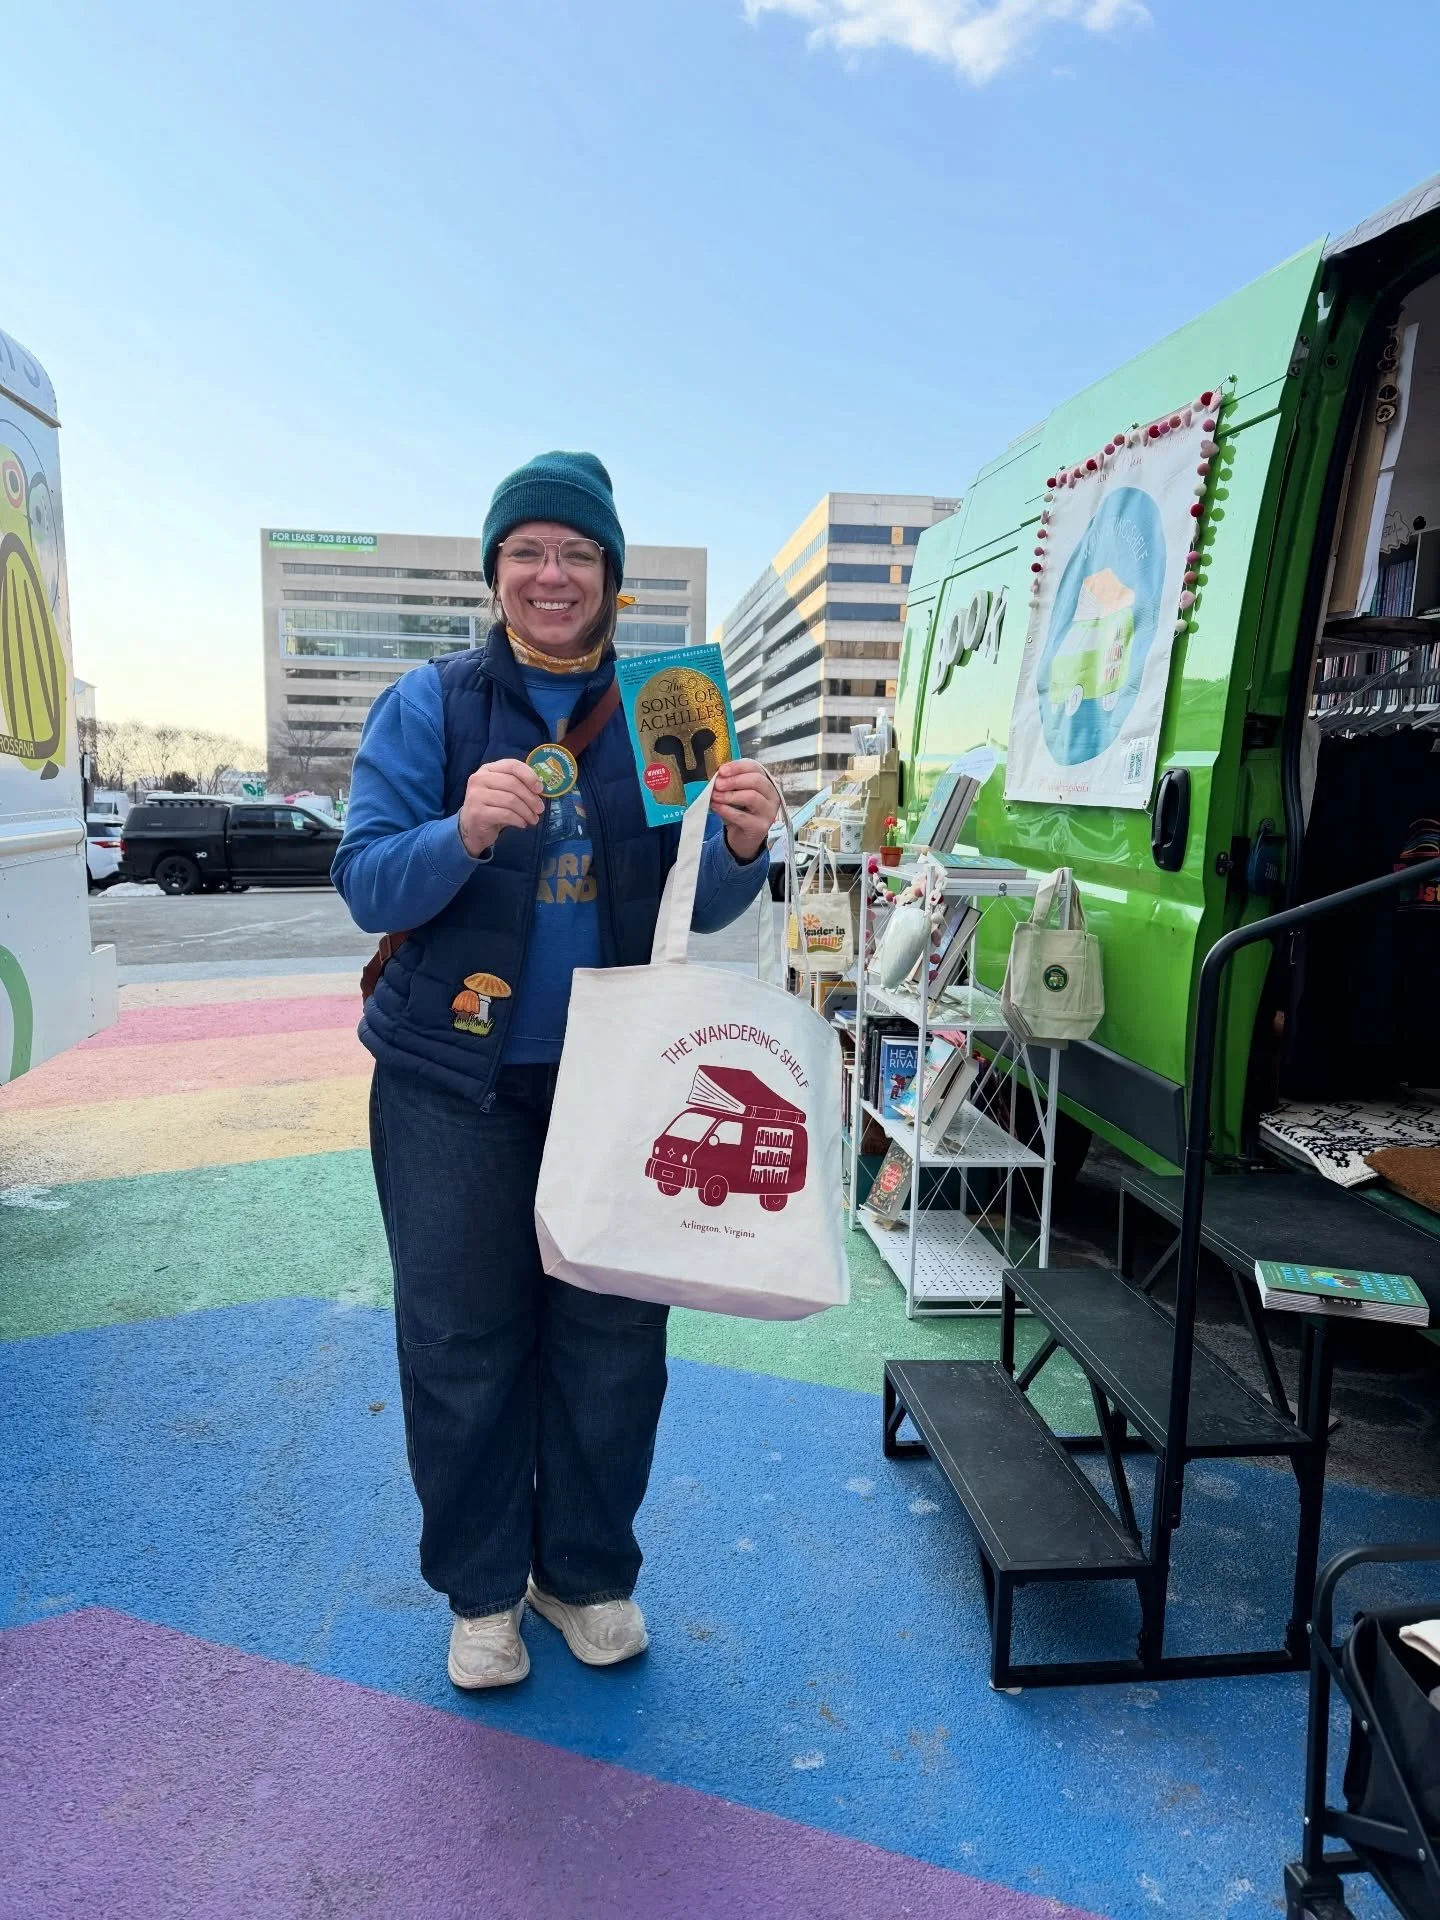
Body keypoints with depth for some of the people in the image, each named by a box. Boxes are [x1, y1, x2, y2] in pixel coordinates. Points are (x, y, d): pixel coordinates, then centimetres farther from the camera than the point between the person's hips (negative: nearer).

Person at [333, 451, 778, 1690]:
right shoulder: (431, 704, -1)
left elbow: (698, 910, 2)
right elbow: (366, 882, -8)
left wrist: (740, 849, -20)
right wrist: (463, 834, -27)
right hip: (456, 1078, -1)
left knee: (615, 1335, 10)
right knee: (464, 1339, 7)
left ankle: (588, 1569, 34)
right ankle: (482, 1588, 32)